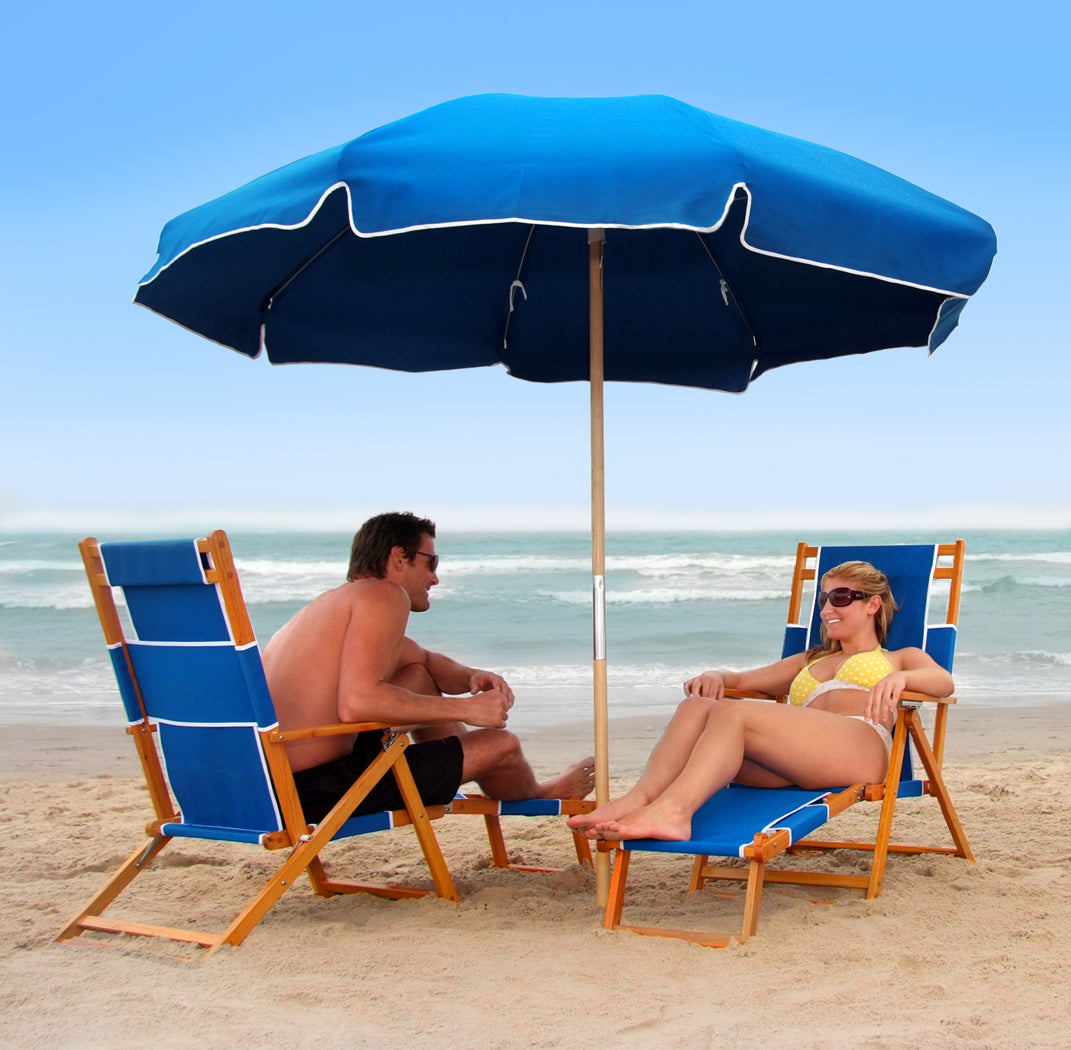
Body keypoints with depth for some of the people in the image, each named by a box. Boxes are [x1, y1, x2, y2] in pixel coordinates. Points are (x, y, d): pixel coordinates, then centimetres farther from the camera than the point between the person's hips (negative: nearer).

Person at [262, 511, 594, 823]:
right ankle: (539, 795, 34)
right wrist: (466, 709, -17)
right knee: (502, 746, 1)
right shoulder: (385, 596, -12)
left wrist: (472, 677, 8)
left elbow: (428, 662, 30)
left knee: (420, 678, 26)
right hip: (320, 791, -10)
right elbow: (357, 704, -27)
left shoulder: (339, 600, 17)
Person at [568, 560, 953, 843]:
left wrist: (900, 677, -16)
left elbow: (943, 681, 7)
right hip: (792, 765, 5)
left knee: (732, 713, -31)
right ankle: (638, 799, -44)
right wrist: (716, 676, 8)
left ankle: (673, 810, -52)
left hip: (859, 747, -5)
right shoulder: (809, 662, 44)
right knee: (697, 707, -23)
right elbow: (742, 679, 33)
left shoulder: (899, 657, 30)